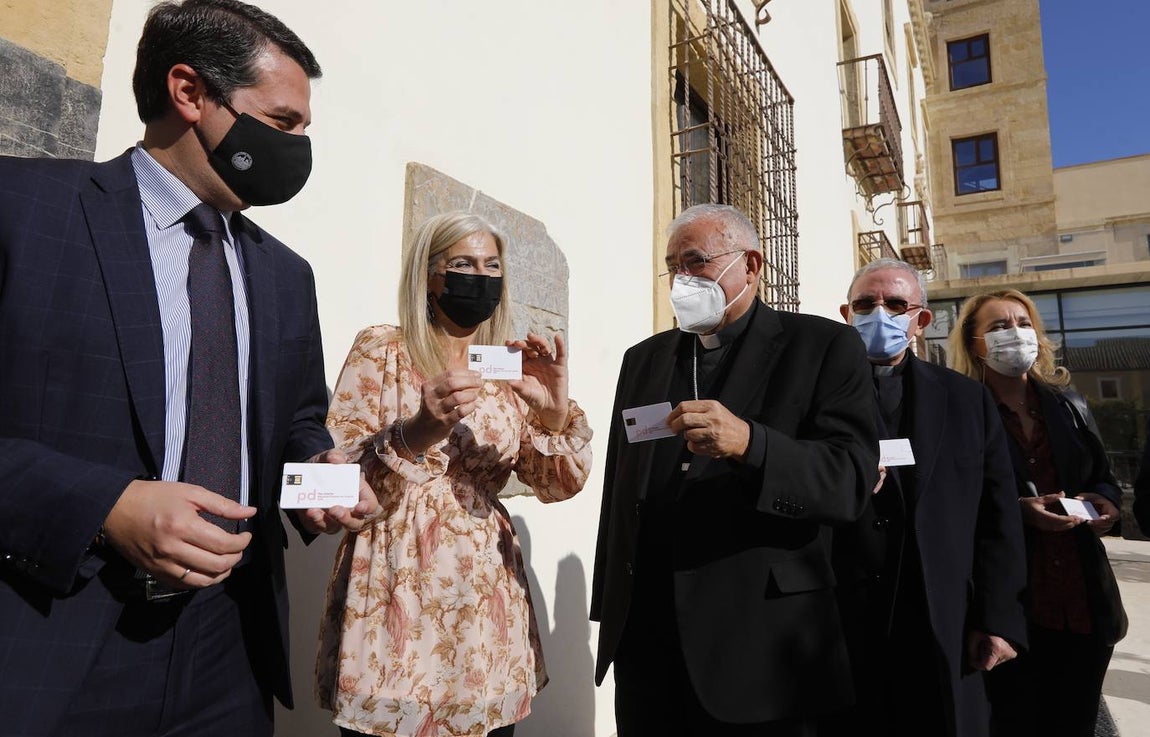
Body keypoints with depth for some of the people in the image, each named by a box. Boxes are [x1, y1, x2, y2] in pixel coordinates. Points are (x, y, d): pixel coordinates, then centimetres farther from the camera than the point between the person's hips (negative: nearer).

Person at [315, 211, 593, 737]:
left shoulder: (511, 368, 6)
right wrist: (416, 431, -26)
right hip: (398, 589, -3)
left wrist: (556, 413, -20)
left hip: (488, 598, 4)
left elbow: (559, 485, 0)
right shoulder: (381, 350, -4)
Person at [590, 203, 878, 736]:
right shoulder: (643, 359, 11)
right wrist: (608, 610, 11)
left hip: (760, 642, -4)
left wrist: (749, 443, -30)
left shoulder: (824, 347, -3)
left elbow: (851, 478, -13)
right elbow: (619, 490, 12)